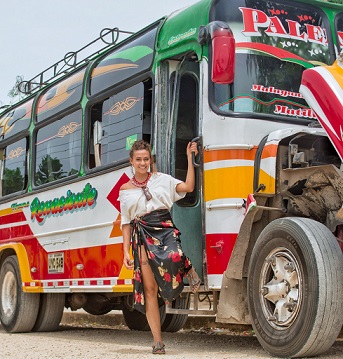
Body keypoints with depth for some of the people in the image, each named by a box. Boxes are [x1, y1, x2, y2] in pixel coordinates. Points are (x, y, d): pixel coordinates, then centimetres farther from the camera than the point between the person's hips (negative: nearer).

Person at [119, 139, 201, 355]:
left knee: (173, 258, -38)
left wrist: (190, 158, 0)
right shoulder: (126, 189, 13)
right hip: (143, 235, 1)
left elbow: (188, 187, 0)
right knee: (149, 289, -3)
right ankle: (158, 341, 3)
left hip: (165, 228, -1)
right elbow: (126, 223, 13)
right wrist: (126, 251, 5)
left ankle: (188, 267, 1)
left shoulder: (161, 179, 12)